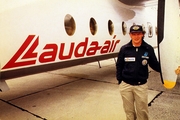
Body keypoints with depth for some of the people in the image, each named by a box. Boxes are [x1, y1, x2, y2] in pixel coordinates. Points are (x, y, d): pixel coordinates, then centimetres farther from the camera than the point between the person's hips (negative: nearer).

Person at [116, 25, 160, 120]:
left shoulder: (148, 49, -5)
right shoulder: (124, 49, -5)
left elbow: (155, 65, 1)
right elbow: (119, 65, 3)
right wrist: (119, 80, 0)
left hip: (141, 85, 0)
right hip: (125, 85, 1)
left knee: (142, 111, 10)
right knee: (129, 110, 16)